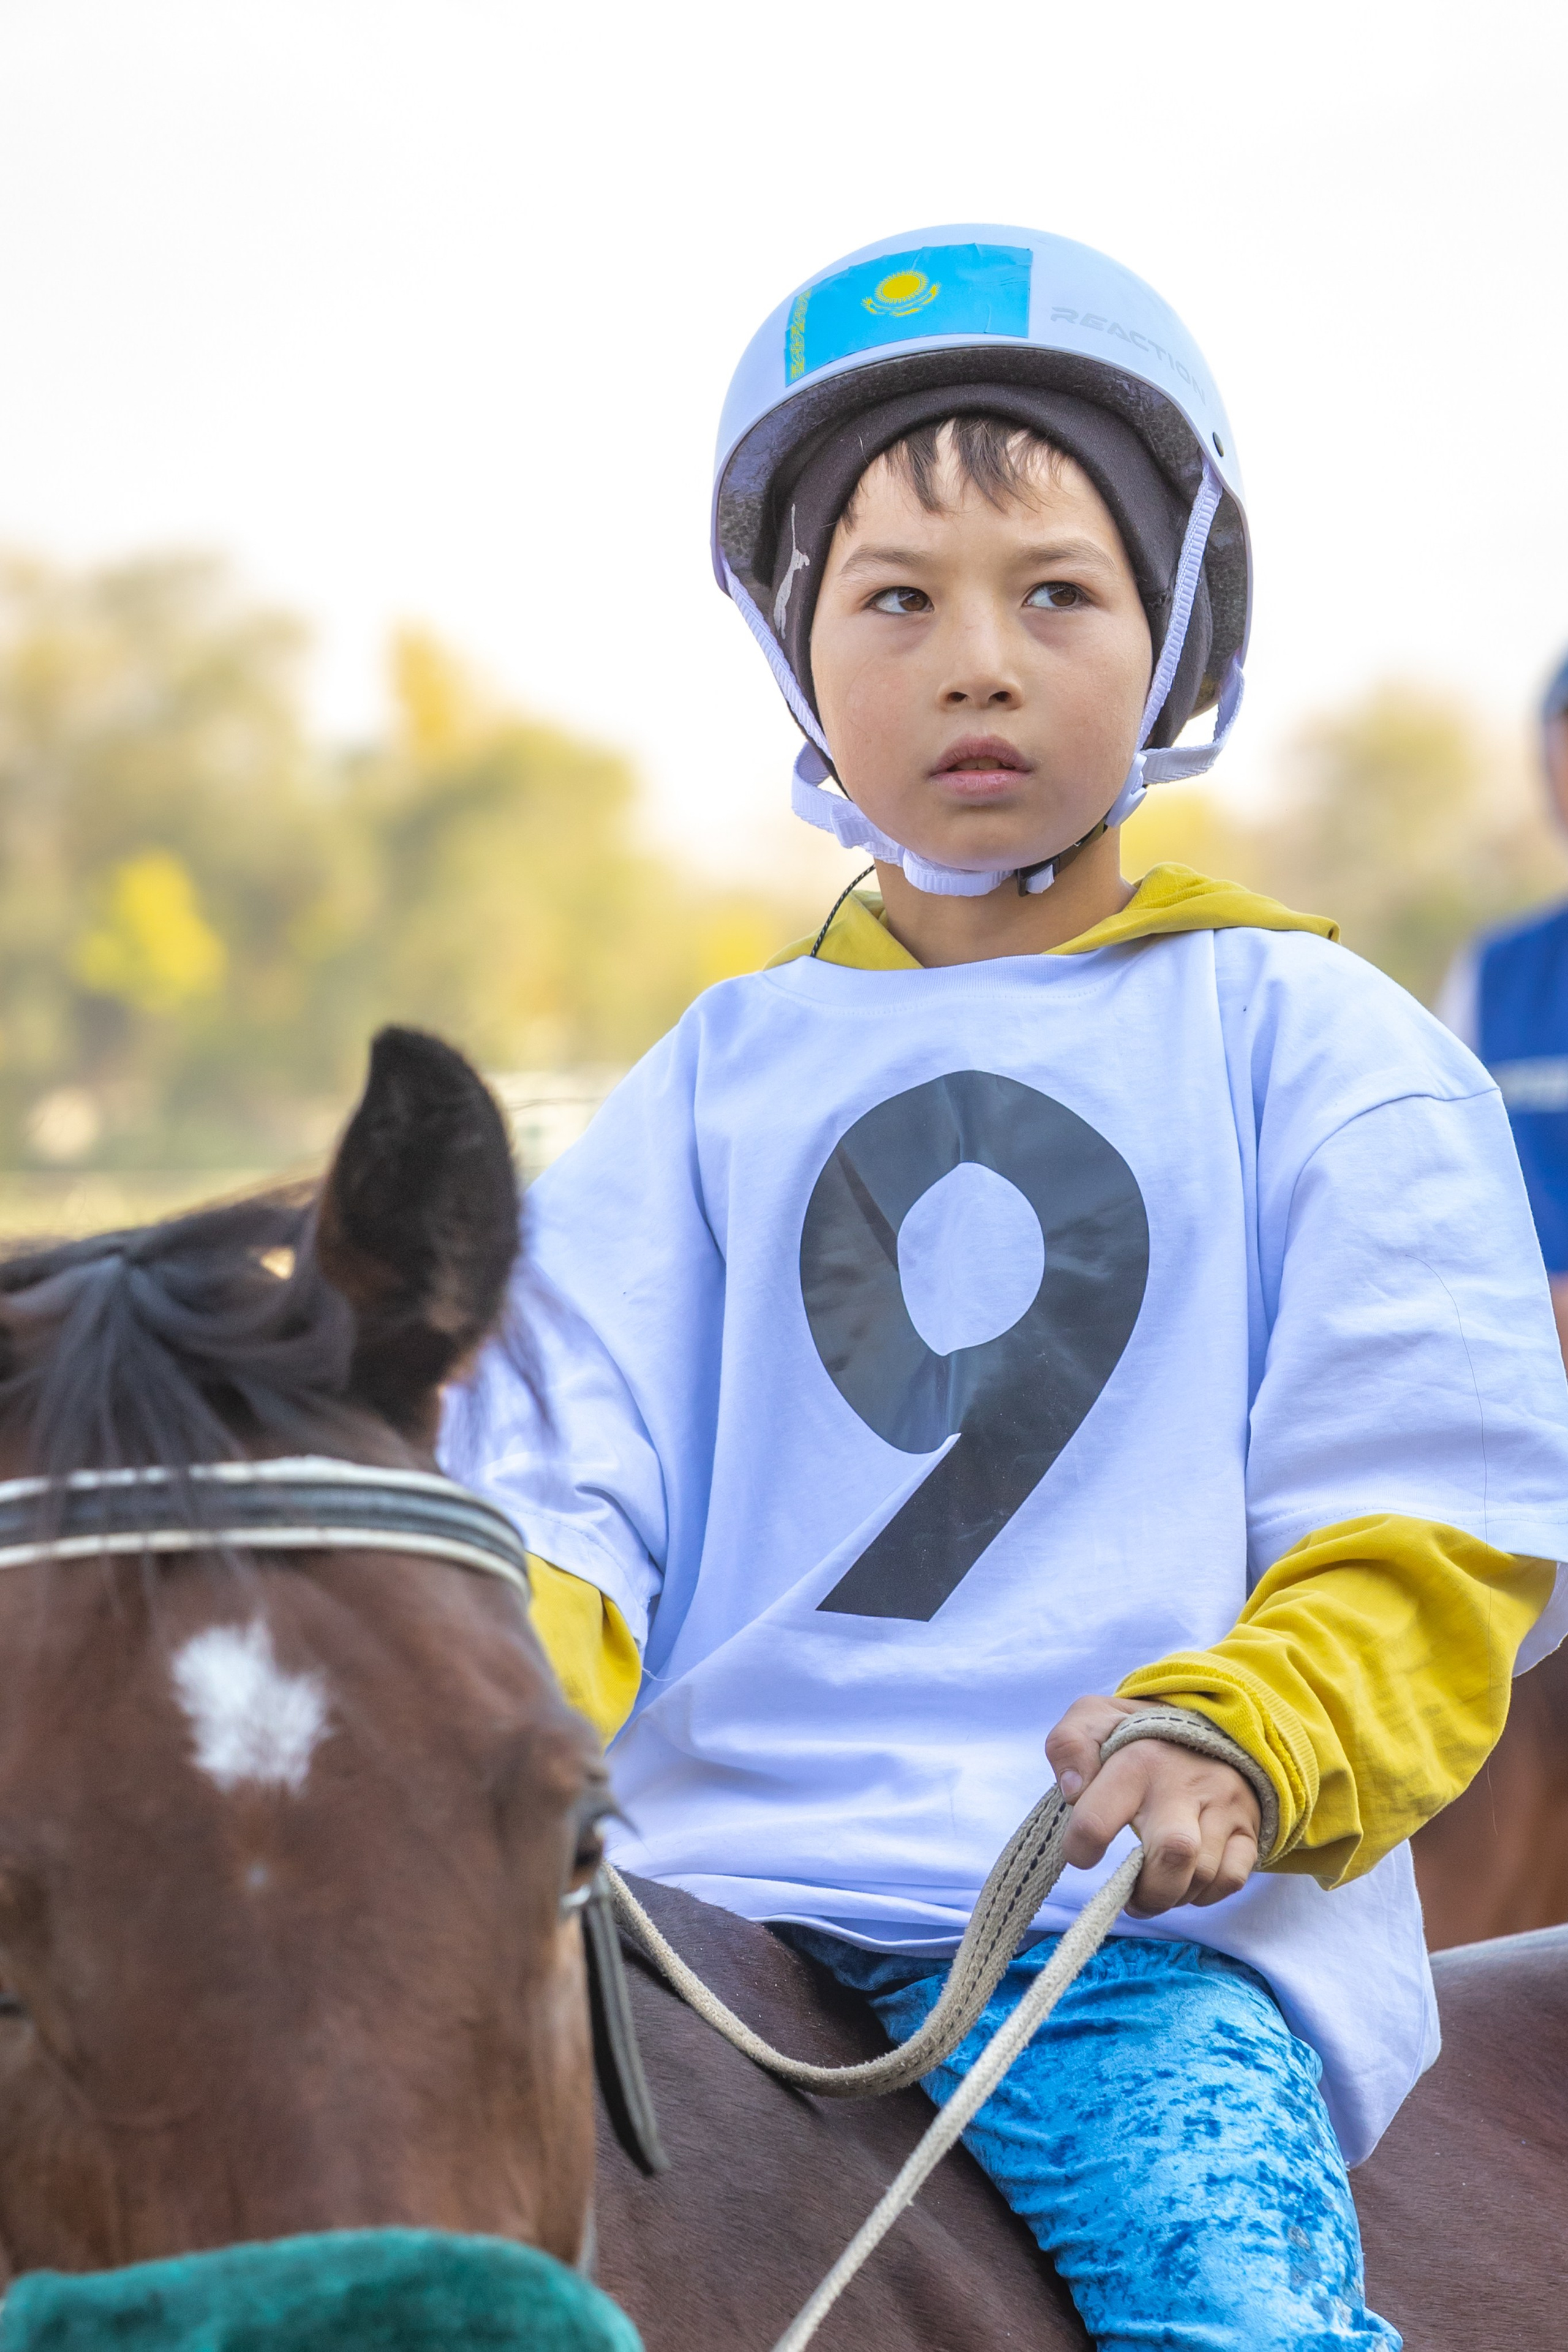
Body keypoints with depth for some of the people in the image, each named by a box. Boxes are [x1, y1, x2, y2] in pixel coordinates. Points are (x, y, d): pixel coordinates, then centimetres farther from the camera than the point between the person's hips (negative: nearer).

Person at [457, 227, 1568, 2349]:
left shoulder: (1307, 1045, 12)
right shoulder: (722, 1082, 21)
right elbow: (569, 1488, 12)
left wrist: (1233, 1740, -18)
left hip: (1148, 1915, -2)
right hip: (705, 1887, 3)